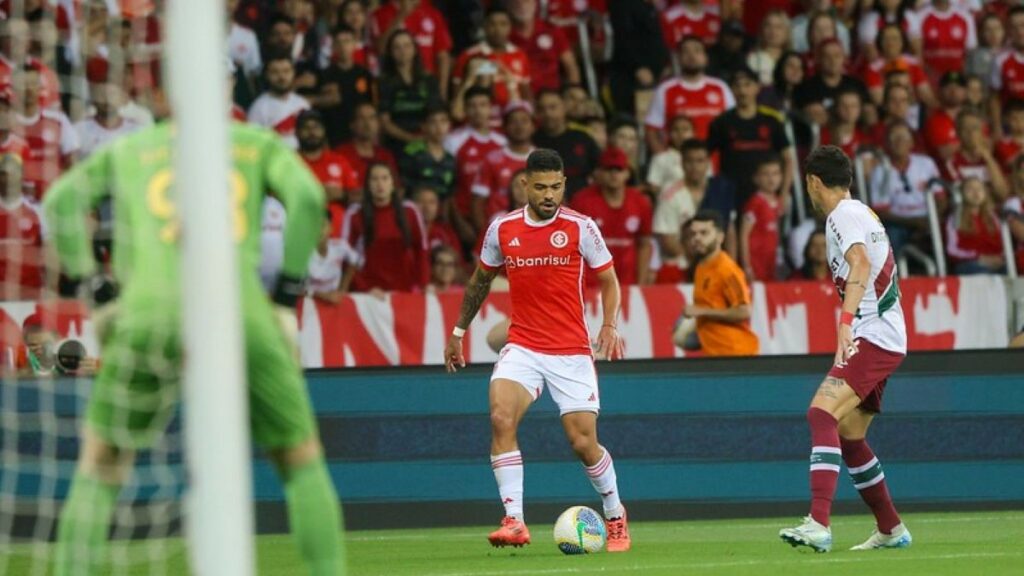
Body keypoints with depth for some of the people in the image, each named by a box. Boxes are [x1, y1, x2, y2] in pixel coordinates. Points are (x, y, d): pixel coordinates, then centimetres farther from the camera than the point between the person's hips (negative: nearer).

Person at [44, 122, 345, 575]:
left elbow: (62, 199, 9)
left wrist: (86, 281, 10)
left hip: (150, 312, 1)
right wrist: (288, 289, 8)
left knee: (100, 465, 14)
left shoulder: (129, 148, 24)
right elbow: (307, 196, 3)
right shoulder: (260, 143, 21)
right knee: (302, 464, 14)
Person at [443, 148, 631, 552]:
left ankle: (615, 515, 25)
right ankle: (514, 522, -24)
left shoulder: (580, 227, -5)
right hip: (522, 347, 2)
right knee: (501, 418, -23)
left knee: (583, 441, -3)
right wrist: (458, 332, 21)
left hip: (572, 352, -1)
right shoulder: (502, 230, 2)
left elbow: (608, 280, 3)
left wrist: (610, 326, -13)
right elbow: (480, 282, 18)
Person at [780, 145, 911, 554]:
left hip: (871, 336, -10)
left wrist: (846, 321, -40)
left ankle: (818, 524, -39)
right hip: (885, 339, 10)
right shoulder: (863, 214, 20)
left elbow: (861, 264, -29)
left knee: (822, 413, -25)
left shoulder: (843, 215, -10)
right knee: (848, 437, 17)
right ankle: (891, 529, 26)